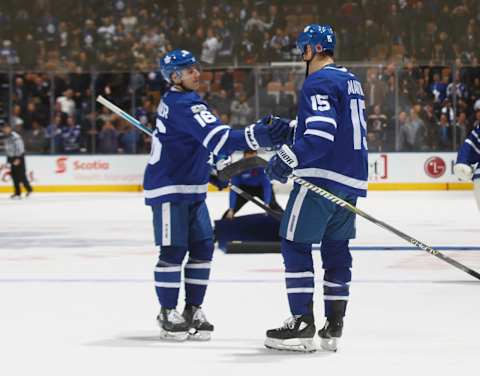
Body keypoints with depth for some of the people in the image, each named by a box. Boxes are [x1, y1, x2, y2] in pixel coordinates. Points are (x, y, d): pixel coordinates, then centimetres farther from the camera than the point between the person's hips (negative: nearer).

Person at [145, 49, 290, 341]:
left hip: (192, 187, 10)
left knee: (203, 247, 7)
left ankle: (193, 310, 14)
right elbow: (218, 139, -34)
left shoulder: (176, 100, 10)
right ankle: (168, 313, 6)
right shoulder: (183, 106, -22)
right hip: (169, 188, -10)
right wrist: (258, 136, -43)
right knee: (174, 250, -4)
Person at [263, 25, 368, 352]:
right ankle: (334, 325, 11)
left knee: (295, 243, -3)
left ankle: (303, 324, -7)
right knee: (336, 247, 13)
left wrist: (288, 159, -20)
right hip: (352, 178, 9)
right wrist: (288, 129, 27)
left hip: (322, 176, -9)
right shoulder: (351, 81, 18)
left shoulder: (318, 82, -11)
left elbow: (321, 133, -22)